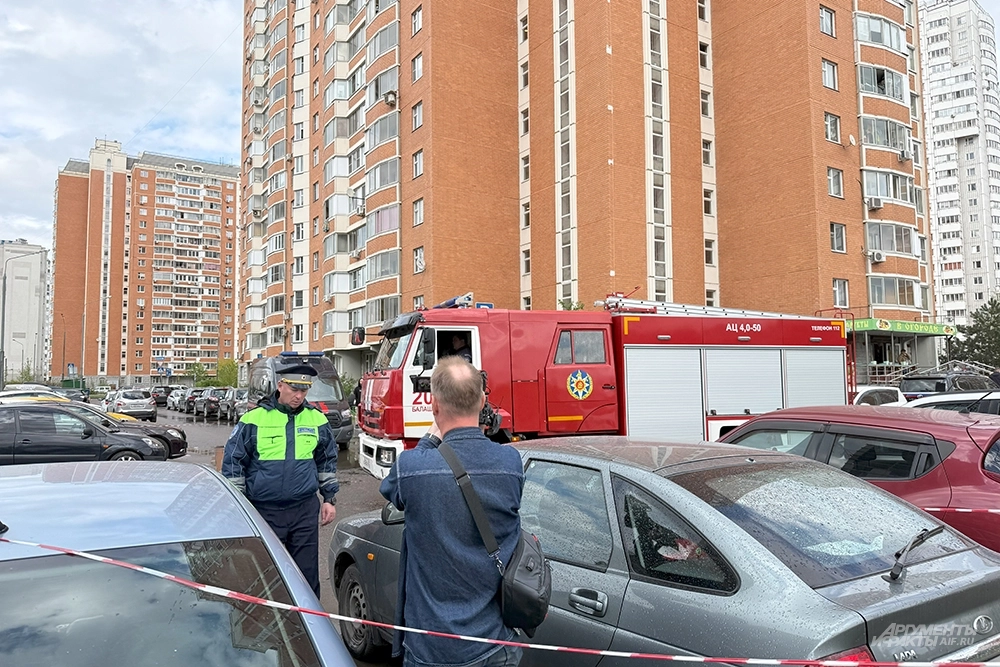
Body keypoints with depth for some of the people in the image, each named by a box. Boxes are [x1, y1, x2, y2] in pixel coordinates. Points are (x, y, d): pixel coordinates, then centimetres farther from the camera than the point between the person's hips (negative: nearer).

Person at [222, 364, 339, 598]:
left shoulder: (317, 420, 4)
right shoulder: (254, 419, -6)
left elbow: (327, 461, 15)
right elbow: (233, 461, 0)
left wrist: (330, 498, 11)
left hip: (305, 510, 2)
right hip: (264, 510, -2)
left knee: (307, 572, 8)